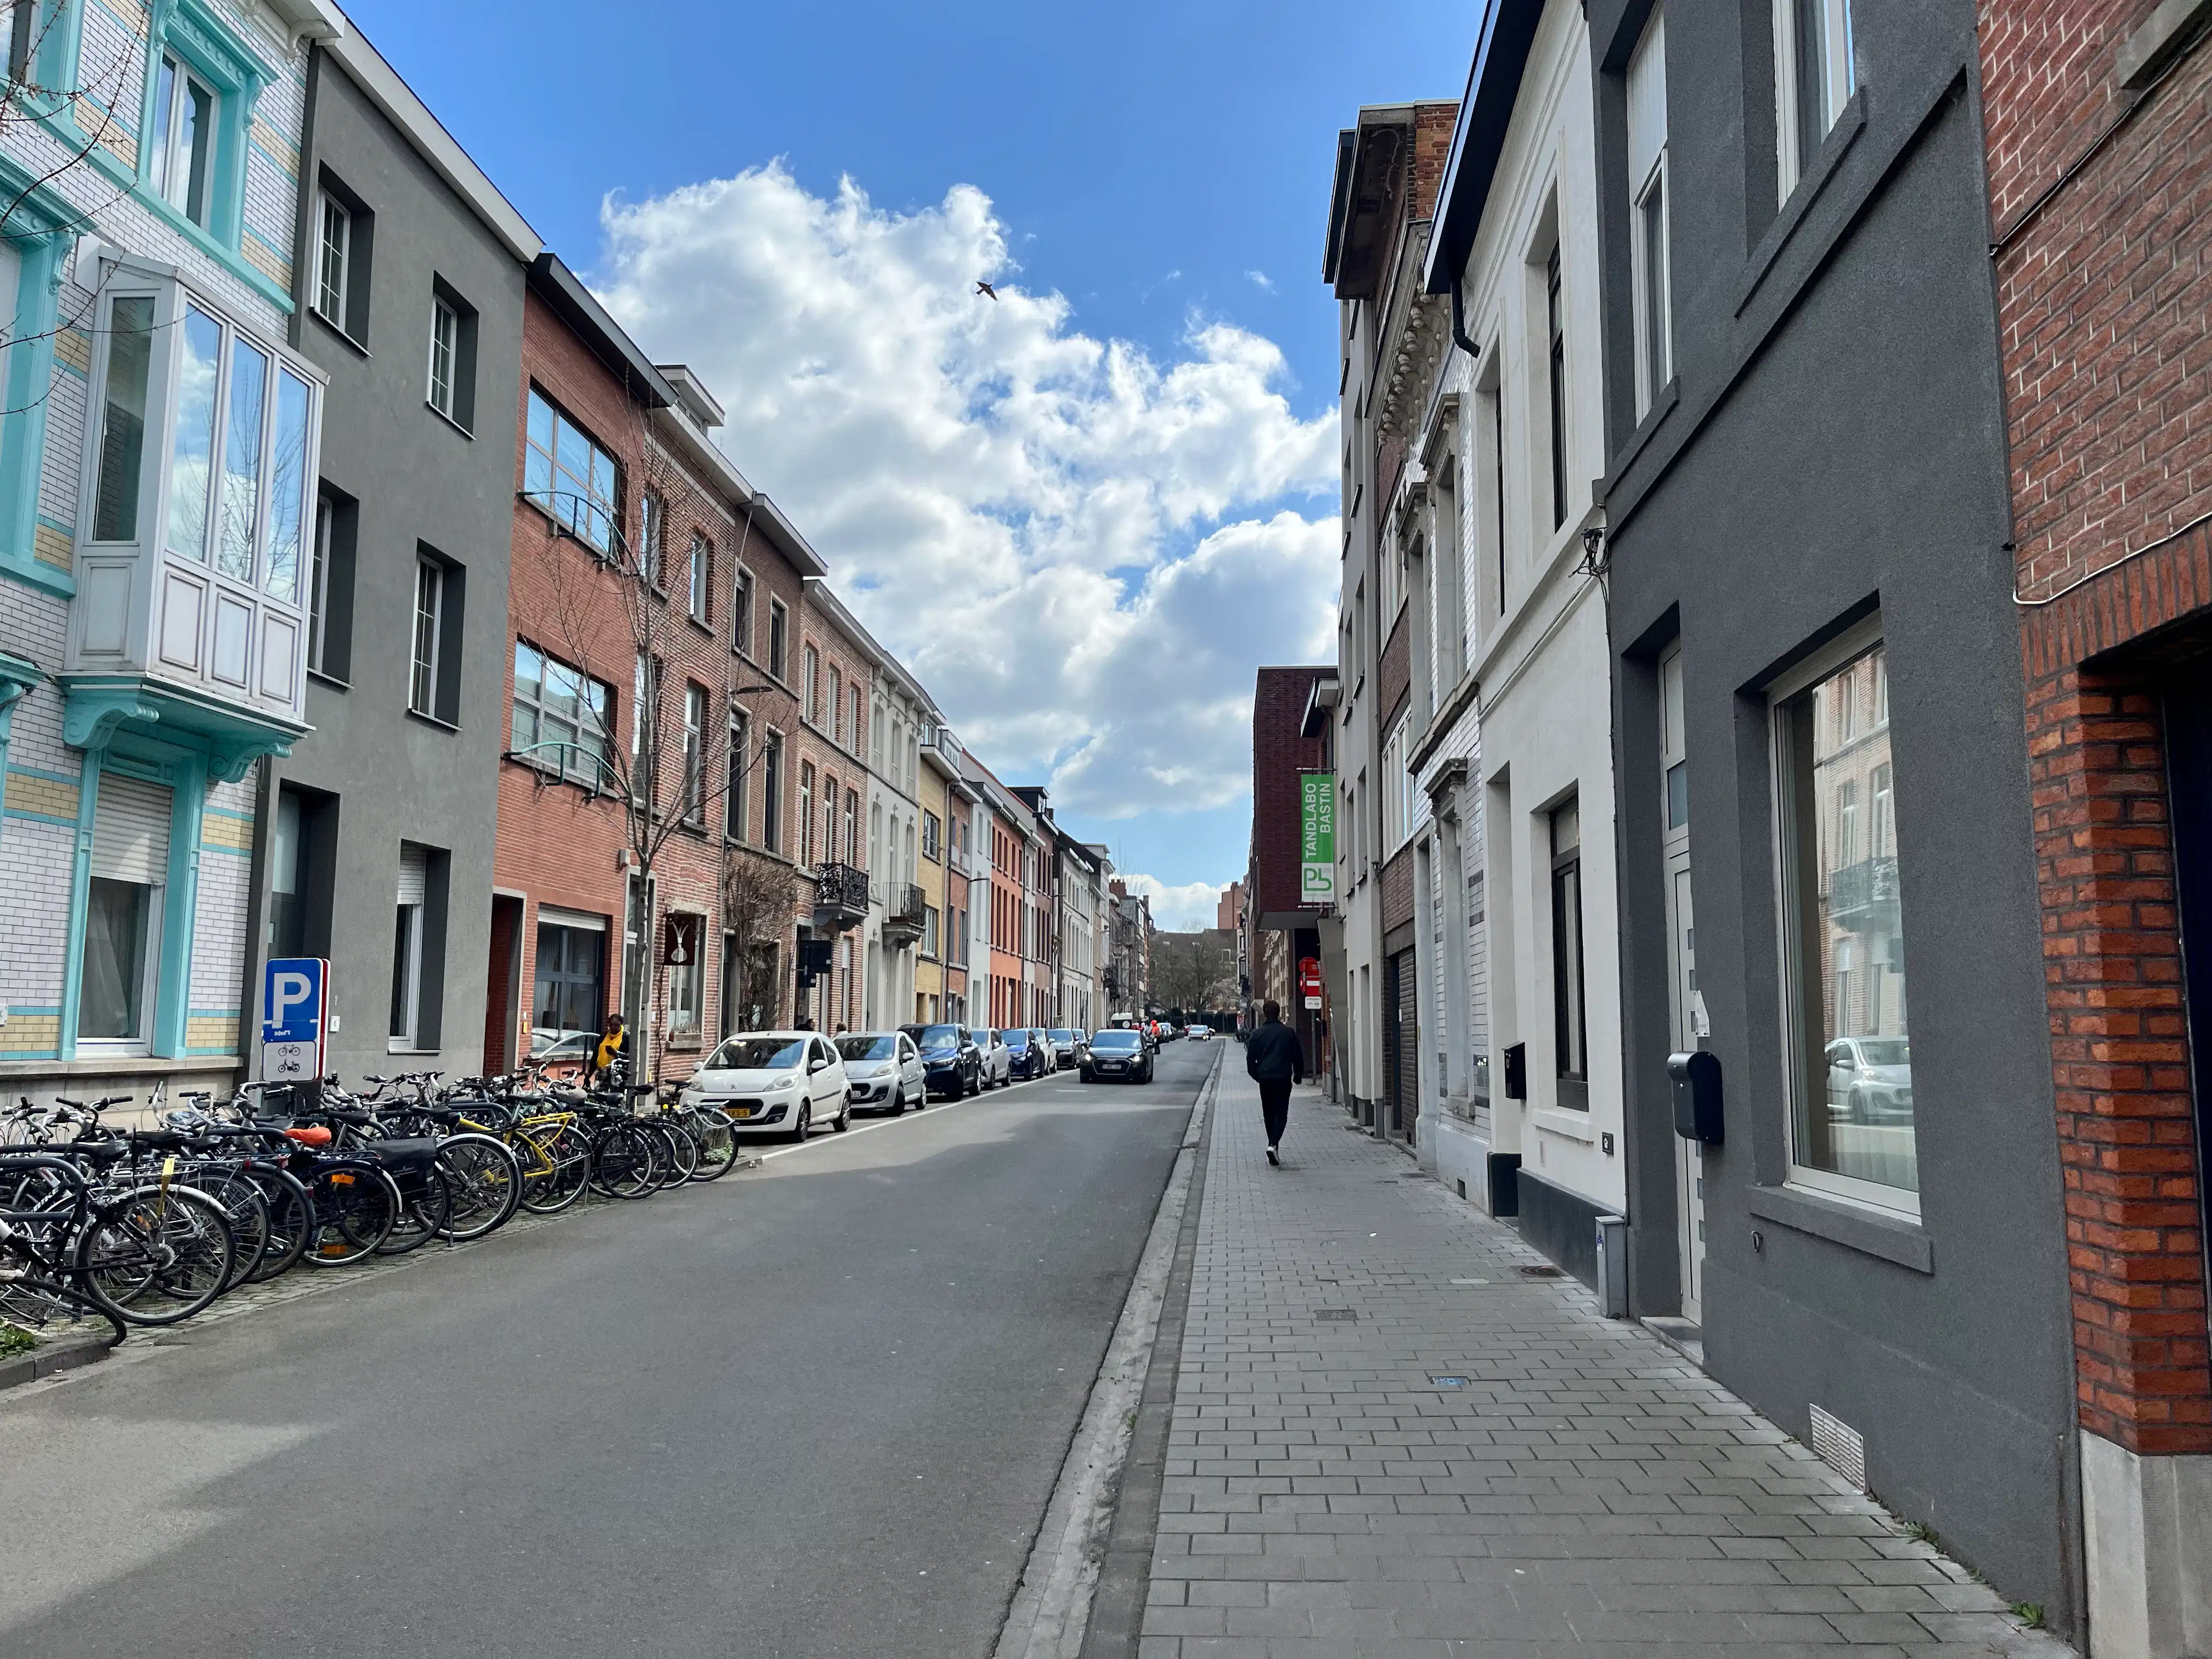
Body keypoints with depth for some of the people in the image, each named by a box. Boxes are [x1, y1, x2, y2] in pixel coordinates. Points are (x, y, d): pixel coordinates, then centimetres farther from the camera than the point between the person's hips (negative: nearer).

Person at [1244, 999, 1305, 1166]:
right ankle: (1273, 1144, -20)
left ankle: (1273, 1146, 15)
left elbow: (1250, 1059, 2)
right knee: (1281, 1114, 0)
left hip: (1264, 1079, 1)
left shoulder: (1257, 1034, 2)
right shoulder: (1289, 1032, 1)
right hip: (1283, 1079, -1)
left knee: (1269, 1115, 13)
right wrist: (1298, 1076, 17)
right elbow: (1298, 1057, 4)